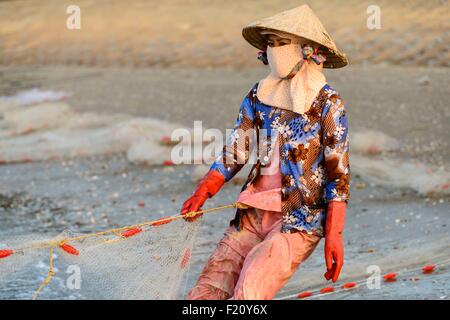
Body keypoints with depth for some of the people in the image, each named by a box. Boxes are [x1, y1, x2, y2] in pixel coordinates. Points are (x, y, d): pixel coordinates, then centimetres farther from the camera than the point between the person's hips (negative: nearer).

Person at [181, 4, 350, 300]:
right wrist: (203, 193, -2)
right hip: (254, 215, 6)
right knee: (206, 293, -6)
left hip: (299, 220, -5)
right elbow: (234, 154, 13)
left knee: (248, 293, -24)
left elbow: (339, 174, -6)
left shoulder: (328, 104, -5)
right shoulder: (258, 96, 10)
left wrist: (334, 235, -11)